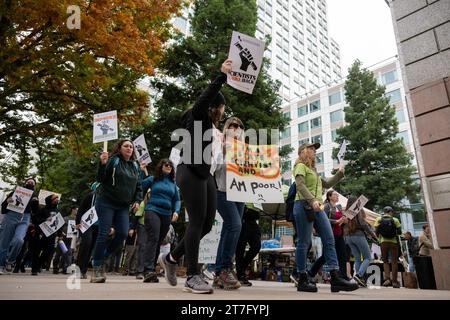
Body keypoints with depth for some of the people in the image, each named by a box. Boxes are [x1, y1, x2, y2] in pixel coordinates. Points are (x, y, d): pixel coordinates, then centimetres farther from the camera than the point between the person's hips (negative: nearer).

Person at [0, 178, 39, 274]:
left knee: (18, 240, -24)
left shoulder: (34, 196, 22)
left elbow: (35, 212, 16)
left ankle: (10, 260, -2)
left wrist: (36, 202, -3)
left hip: (24, 219, 0)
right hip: (11, 216, 1)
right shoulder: (16, 191, 19)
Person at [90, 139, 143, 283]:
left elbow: (139, 186, 19)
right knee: (103, 234, -6)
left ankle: (103, 256, 16)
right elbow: (100, 179, -8)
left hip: (123, 206, 5)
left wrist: (137, 200, 5)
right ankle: (97, 269, 4)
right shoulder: (113, 161, -3)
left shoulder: (135, 166, 13)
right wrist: (103, 164, -25)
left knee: (123, 233, -7)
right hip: (106, 203, -5)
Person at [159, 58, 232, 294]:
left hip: (205, 175, 9)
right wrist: (223, 75, -19)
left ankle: (171, 258, 19)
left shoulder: (210, 124, 25)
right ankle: (192, 276, -6)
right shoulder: (197, 115, 4)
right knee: (197, 222, -13)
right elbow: (206, 96, -16)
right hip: (191, 173, -9)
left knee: (207, 224, 3)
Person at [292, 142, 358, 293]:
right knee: (304, 242, -6)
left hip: (317, 208, 8)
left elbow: (327, 184, 35)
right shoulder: (300, 166, 3)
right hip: (304, 206, -8)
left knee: (329, 240, -4)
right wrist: (312, 200, -27)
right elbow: (300, 185, -14)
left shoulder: (313, 170, 28)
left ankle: (336, 278, -6)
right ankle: (302, 280, 0)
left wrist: (339, 174, 25)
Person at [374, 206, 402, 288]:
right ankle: (394, 281, 9)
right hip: (394, 242, -1)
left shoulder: (379, 219, 4)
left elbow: (376, 232, -1)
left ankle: (387, 279, -5)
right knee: (394, 261, 8)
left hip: (383, 242, 1)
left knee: (385, 261, 11)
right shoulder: (395, 220, 2)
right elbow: (399, 232, -1)